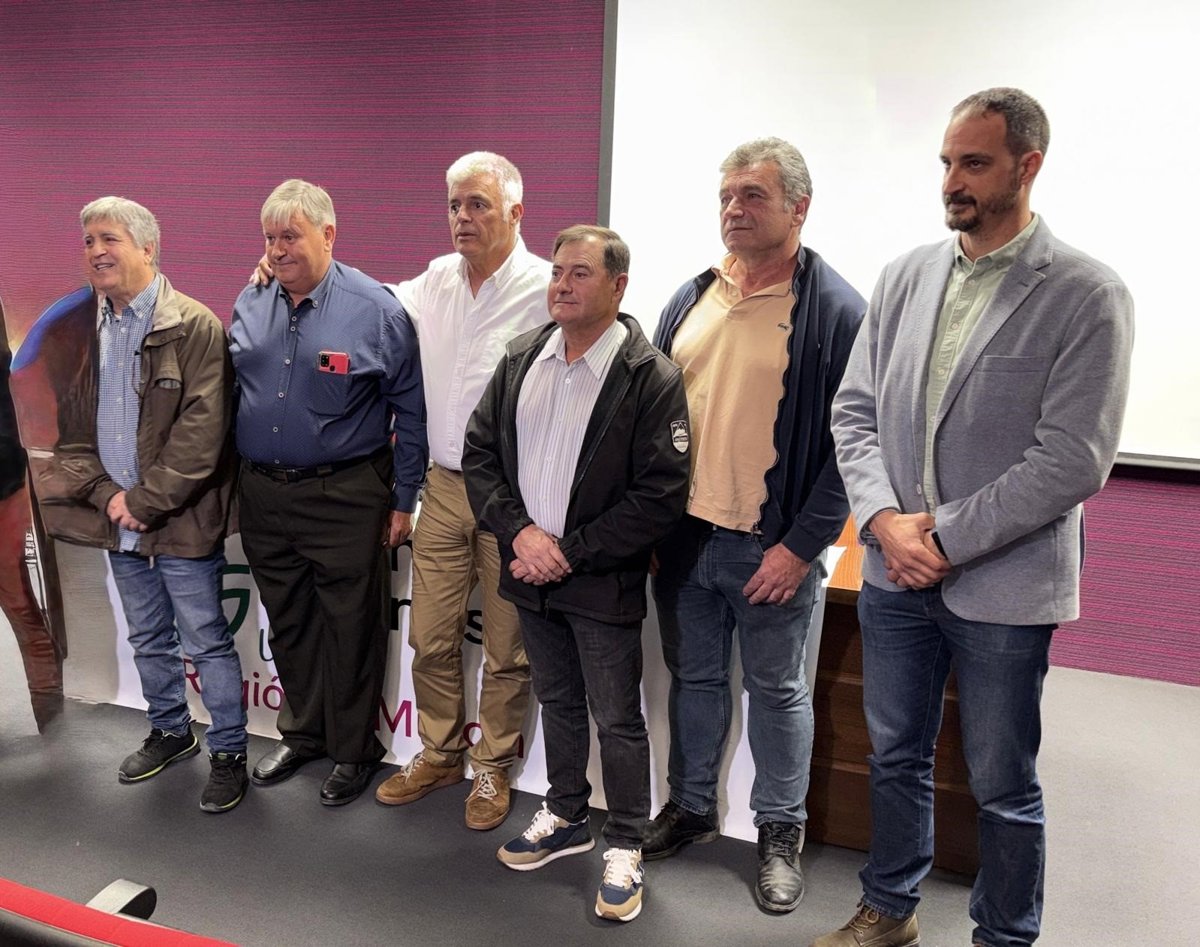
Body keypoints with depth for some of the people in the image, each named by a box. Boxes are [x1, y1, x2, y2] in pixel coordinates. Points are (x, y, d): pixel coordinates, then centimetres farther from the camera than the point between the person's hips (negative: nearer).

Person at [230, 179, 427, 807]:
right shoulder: (250, 305, 6)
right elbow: (229, 393, 15)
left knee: (351, 626, 6)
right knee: (287, 622, 18)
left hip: (344, 497, -5)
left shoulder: (375, 310, -10)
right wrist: (234, 483, 11)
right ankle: (302, 732, 38)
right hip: (262, 493, 5)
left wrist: (403, 500, -5)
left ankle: (354, 751, 25)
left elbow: (410, 412, -5)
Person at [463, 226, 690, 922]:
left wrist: (571, 552, -17)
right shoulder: (522, 358, 4)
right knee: (557, 701, 22)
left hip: (603, 583, -5)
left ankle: (626, 846, 28)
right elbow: (480, 452, 5)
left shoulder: (651, 377, -14)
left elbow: (661, 497, -17)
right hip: (531, 573, 6)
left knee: (618, 718, 8)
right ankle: (567, 819, 42)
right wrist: (519, 531, -10)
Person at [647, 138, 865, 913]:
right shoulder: (691, 299, 8)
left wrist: (801, 547, -14)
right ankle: (691, 806, 38)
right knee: (694, 676, 18)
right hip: (682, 536, 5)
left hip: (772, 548, -5)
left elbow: (849, 442, -11)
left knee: (776, 690, 11)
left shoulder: (836, 310, -9)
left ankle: (781, 832, 31)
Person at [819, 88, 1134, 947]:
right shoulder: (906, 277, 5)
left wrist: (947, 538, -16)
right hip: (894, 571, 5)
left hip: (1002, 584, -4)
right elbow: (855, 410, 5)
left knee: (1004, 786, 12)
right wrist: (884, 519, -10)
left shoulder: (1087, 295, -9)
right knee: (896, 757, 20)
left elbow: (1074, 461, -15)